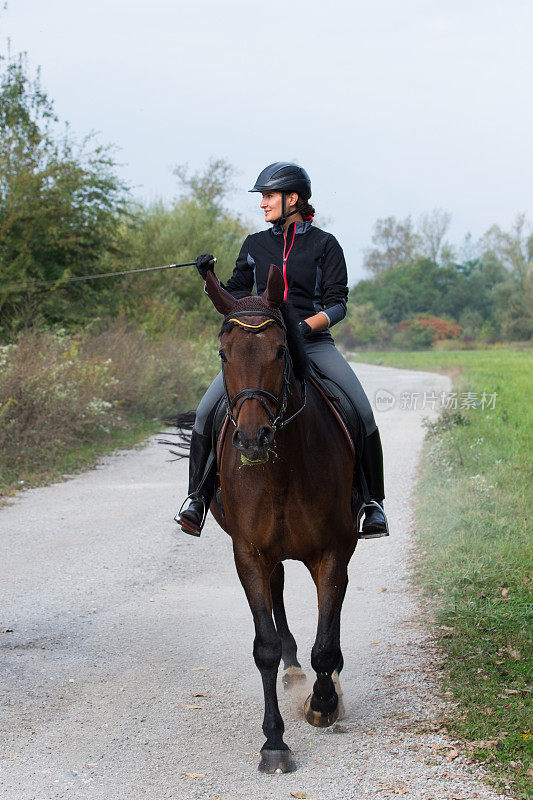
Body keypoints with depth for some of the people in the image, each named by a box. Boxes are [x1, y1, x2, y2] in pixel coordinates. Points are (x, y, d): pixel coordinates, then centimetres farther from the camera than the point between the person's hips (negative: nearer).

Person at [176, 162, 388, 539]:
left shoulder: (325, 245, 4)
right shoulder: (255, 245, 13)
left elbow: (337, 304, -2)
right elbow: (235, 300, 16)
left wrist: (305, 326, -19)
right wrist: (210, 278, -2)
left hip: (314, 343, -2)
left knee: (362, 414, -21)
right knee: (207, 410, -17)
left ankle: (374, 501, -6)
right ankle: (198, 498, -5)